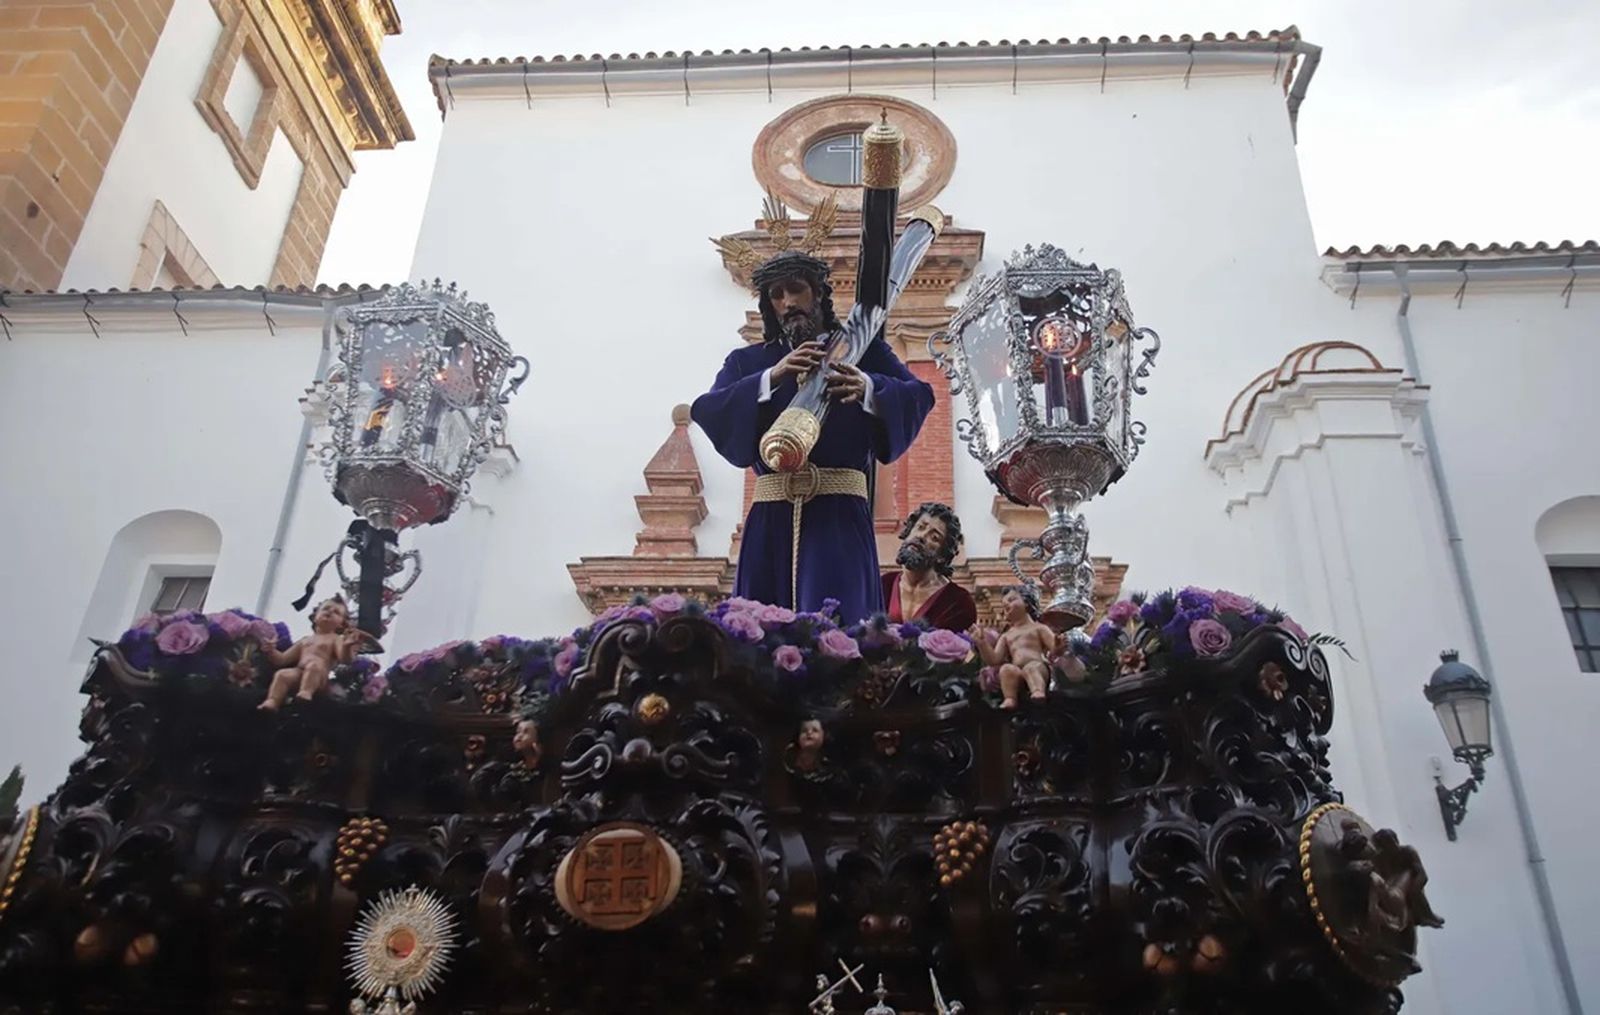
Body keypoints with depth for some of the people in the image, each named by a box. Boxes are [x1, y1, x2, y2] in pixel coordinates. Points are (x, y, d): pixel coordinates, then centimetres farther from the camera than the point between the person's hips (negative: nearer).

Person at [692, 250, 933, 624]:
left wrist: (869, 388, -23)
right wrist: (771, 378, -15)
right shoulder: (748, 362, 16)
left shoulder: (861, 350, 11)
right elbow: (708, 411, -2)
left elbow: (919, 396, -2)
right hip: (772, 517, 2)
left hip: (840, 514, -2)